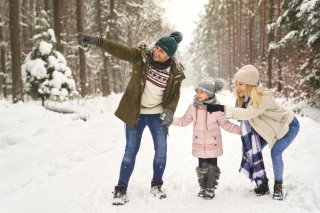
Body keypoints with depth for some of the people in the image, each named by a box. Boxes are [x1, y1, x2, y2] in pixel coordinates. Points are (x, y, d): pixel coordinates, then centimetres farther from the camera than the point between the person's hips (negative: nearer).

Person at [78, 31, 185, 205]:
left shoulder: (175, 71, -10)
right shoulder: (142, 55, -14)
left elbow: (175, 94, 2)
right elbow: (119, 50, -26)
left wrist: (170, 110, -16)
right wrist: (96, 41, -39)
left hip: (157, 114, 2)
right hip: (135, 113, -2)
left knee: (161, 150, 5)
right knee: (131, 150, 2)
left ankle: (156, 185, 27)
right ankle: (121, 189, 12)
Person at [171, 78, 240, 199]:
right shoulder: (193, 107, -4)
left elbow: (226, 124, -1)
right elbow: (184, 121, 6)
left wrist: (241, 130, -6)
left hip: (213, 144, -2)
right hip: (199, 144, 2)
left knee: (212, 167, 6)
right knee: (202, 167, 9)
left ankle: (210, 188, 22)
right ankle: (203, 187, 26)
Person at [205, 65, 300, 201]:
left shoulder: (263, 97, -38)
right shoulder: (245, 97, -13)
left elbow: (249, 113, -49)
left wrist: (222, 108, -53)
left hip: (288, 125, -7)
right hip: (270, 127, 7)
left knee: (275, 153, -19)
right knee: (254, 150, -3)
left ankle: (278, 185, 5)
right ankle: (263, 183, 12)